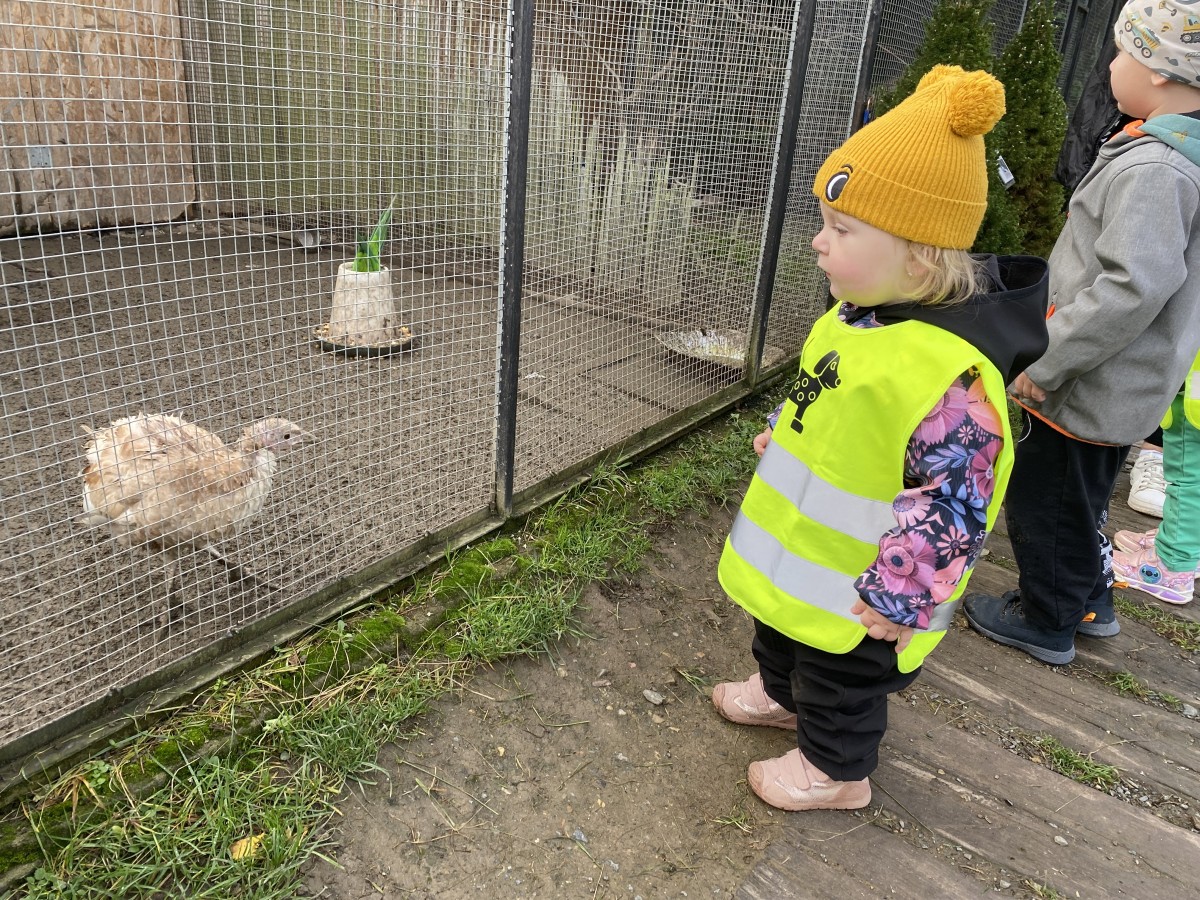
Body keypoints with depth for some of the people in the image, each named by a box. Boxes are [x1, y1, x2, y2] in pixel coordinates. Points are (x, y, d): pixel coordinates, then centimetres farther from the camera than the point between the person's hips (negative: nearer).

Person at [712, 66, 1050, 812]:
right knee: (780, 628, 31)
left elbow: (953, 501, -29)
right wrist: (782, 438, 25)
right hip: (798, 550, 9)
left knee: (841, 679, 17)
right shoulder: (861, 315, -5)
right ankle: (781, 693, 59)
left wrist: (898, 594, -23)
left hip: (854, 588, -8)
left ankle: (836, 771, 44)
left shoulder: (951, 372, -35)